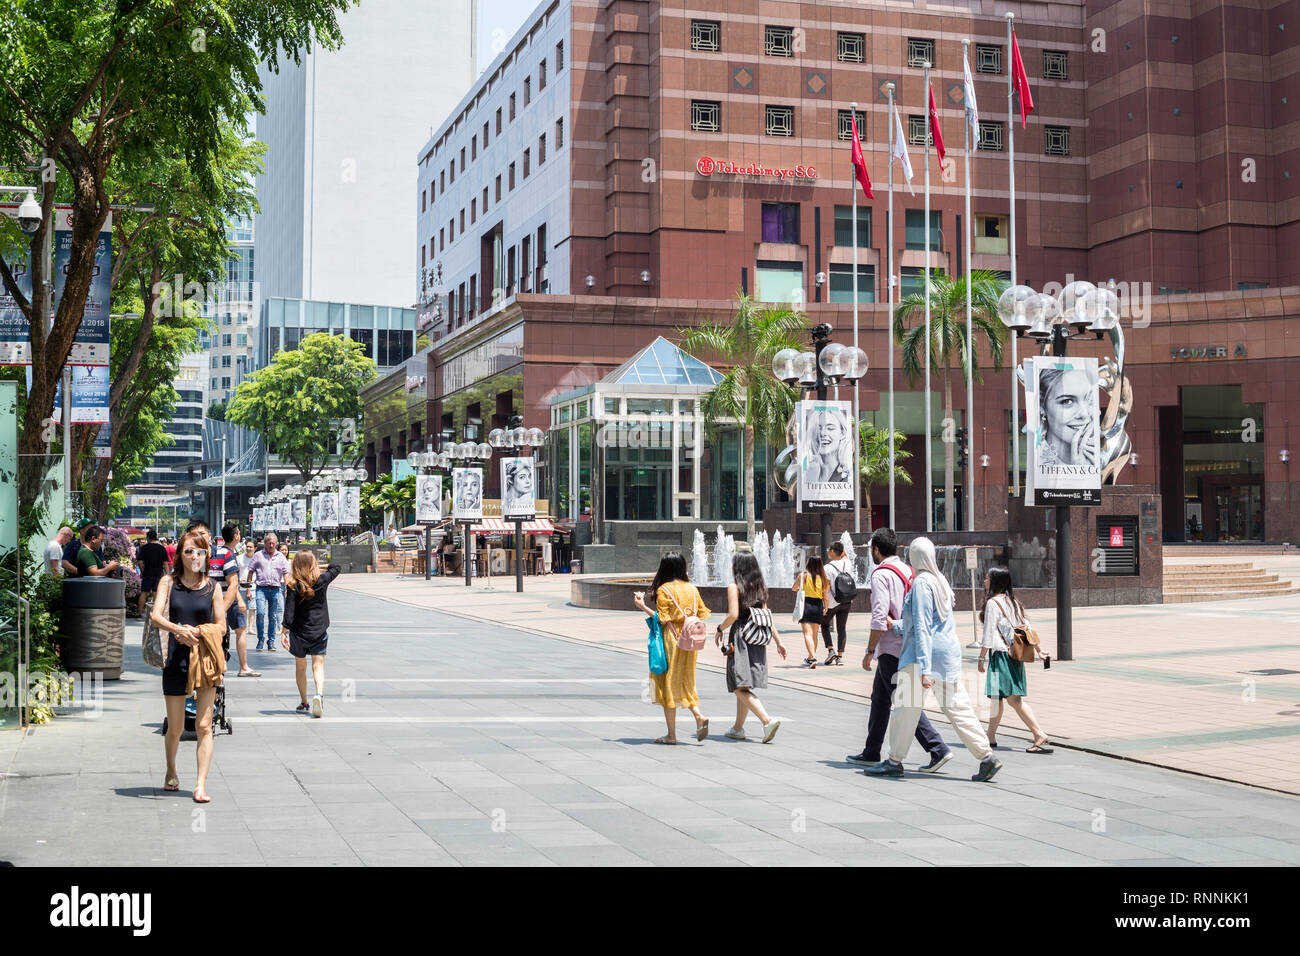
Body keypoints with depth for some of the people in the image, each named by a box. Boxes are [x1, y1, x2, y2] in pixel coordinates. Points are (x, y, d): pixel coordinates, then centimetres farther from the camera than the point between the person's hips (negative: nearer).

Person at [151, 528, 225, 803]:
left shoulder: (212, 587, 3)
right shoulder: (168, 582, 2)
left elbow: (220, 625, 3)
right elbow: (156, 617, -10)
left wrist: (196, 633, -14)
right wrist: (181, 630, -28)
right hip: (176, 660, 0)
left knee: (204, 726, -8)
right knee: (175, 729, 10)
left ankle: (201, 785, -7)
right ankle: (171, 773, 35)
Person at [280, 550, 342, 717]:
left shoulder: (292, 586, -9)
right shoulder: (322, 580, -5)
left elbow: (289, 611, -13)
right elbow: (337, 568, 15)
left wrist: (284, 632, -10)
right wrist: (322, 566, 27)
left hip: (299, 632, 0)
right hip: (319, 631, 0)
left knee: (300, 668, 14)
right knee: (318, 665, -2)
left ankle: (304, 703, 24)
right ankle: (319, 694, -29)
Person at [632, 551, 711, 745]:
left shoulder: (663, 590, -10)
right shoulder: (692, 589, 6)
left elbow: (663, 619, -14)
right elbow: (702, 614, 7)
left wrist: (643, 606, -8)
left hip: (671, 640, -5)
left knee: (668, 683, 4)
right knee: (685, 683, 18)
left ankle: (671, 734, 6)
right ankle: (699, 717, -6)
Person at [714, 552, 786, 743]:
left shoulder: (734, 587, -7)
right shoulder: (760, 588, 11)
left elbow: (733, 615, -16)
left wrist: (720, 629, -1)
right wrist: (778, 641, 10)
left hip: (740, 637, -7)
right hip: (757, 640, 7)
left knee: (740, 687, -8)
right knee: (744, 686, 16)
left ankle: (768, 720, -24)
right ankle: (738, 728, 23)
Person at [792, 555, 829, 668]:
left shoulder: (803, 575, -5)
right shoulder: (822, 577, 2)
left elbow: (793, 588, 8)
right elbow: (825, 595, 5)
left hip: (806, 603, -4)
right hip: (818, 605, 4)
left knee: (807, 633, -8)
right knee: (814, 634, 16)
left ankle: (812, 658, -22)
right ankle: (811, 657, 27)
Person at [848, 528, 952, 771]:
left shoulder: (881, 574, -13)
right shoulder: (908, 572, 12)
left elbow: (880, 618, -19)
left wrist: (869, 651, -13)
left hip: (891, 648, -9)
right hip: (908, 645, 9)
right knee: (879, 698, 15)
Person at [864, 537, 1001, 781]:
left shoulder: (921, 583, -12)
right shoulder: (940, 581, 14)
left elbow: (922, 628, -18)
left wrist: (924, 669, -21)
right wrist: (895, 625, 31)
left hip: (925, 652, -8)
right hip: (948, 651, 9)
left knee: (906, 706, 1)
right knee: (956, 707, 7)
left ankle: (894, 762, 8)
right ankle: (987, 757, 1)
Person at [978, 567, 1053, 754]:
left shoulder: (993, 603, -12)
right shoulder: (1013, 602, 12)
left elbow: (989, 634, -13)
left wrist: (982, 658, -9)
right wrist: (1036, 649, 20)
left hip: (1001, 654, -9)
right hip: (1015, 655, 9)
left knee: (1012, 698, -10)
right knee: (998, 698, 15)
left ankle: (1039, 735, -17)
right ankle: (991, 737, 22)